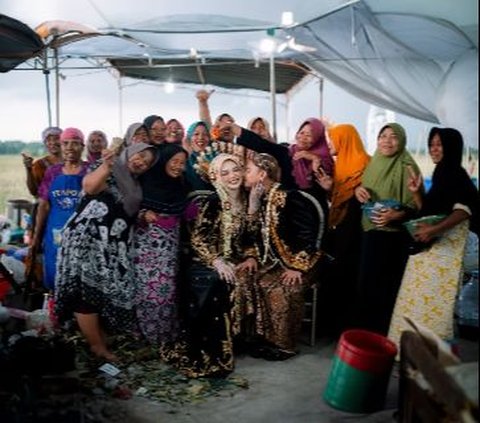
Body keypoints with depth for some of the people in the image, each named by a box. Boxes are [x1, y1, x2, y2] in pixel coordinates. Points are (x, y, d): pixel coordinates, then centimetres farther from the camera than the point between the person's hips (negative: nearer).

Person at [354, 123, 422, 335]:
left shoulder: (407, 167, -11)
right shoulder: (373, 163, 10)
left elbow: (416, 203, -14)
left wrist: (397, 215, -32)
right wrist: (357, 189, -1)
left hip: (391, 235, -7)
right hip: (369, 230, 7)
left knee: (382, 284, -4)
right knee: (367, 281, 12)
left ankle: (380, 333, 11)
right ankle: (366, 329, 26)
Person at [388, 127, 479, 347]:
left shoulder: (458, 177, -8)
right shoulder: (440, 176, 17)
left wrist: (434, 229, -31)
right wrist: (417, 193, 5)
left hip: (445, 251, -9)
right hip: (427, 249, 9)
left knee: (435, 303, -6)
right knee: (418, 301, 11)